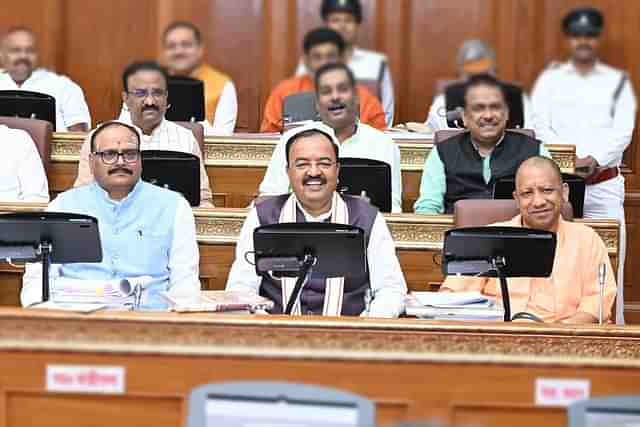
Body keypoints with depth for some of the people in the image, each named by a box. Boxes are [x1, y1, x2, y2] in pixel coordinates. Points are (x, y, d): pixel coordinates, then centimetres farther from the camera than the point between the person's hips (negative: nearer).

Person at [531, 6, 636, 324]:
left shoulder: (618, 81, 12)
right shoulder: (550, 78, 10)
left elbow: (623, 131, 2)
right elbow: (540, 127, 1)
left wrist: (595, 159, -14)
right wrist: (570, 160, -13)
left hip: (605, 183, 0)